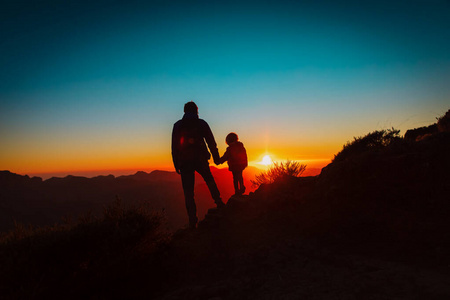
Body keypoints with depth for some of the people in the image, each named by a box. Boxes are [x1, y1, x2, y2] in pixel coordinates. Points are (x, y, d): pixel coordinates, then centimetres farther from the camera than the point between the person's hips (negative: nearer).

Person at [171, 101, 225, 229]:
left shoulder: (177, 125, 9)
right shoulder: (201, 123, 6)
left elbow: (174, 146, 5)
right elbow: (211, 142, 2)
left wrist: (176, 164, 6)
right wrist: (216, 157, 8)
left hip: (184, 162, 0)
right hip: (200, 160, 0)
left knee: (188, 192, 2)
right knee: (209, 180, 26)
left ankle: (193, 221, 0)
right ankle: (219, 203, 19)